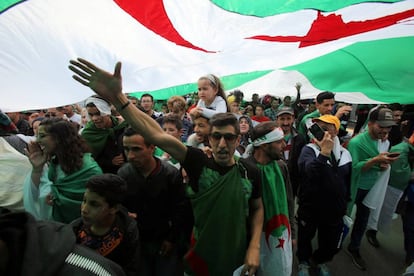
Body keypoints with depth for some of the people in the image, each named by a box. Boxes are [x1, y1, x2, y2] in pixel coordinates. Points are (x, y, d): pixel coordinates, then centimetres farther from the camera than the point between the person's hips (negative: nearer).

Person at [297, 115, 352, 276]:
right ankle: (304, 262, 47)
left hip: (334, 209, 4)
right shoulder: (309, 150, -14)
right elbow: (310, 172, -35)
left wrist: (345, 205, 15)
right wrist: (324, 152, -39)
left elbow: (348, 183, 10)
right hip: (310, 207, -3)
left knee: (331, 244, 20)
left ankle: (320, 260, 51)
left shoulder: (345, 154, -2)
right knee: (305, 238, 17)